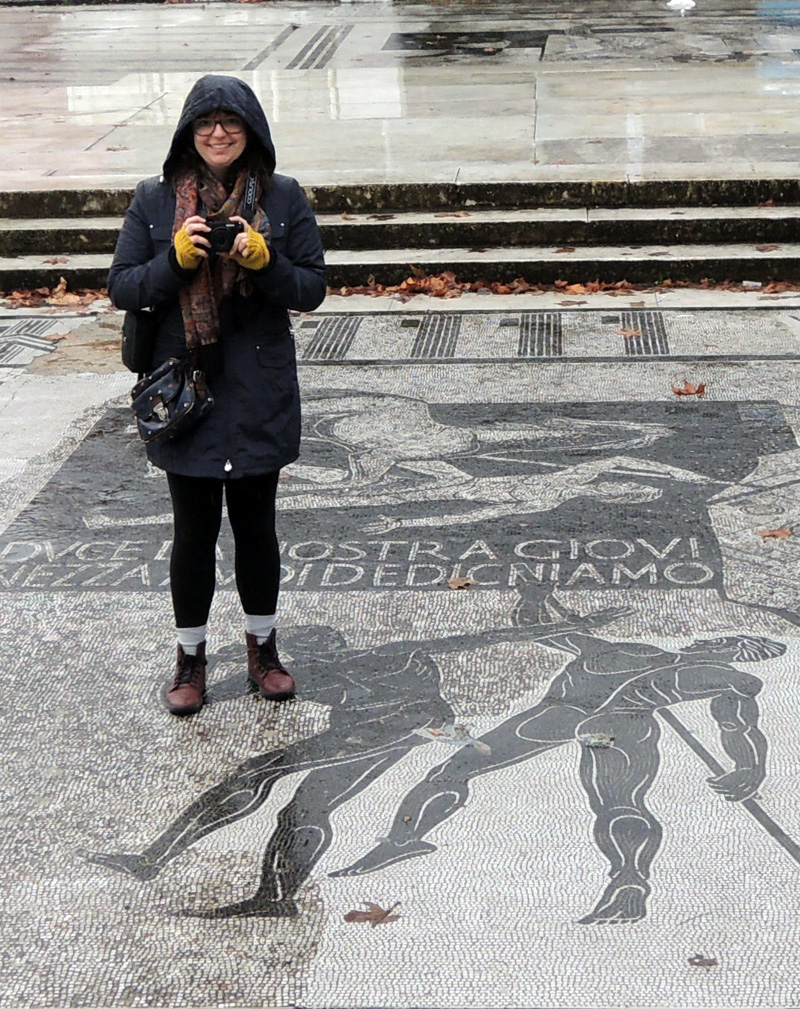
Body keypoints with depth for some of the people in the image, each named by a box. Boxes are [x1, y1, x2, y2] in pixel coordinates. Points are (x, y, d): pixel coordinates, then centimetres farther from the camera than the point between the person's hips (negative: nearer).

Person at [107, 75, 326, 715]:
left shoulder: (283, 199, 0)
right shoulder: (155, 200, 0)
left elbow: (312, 289, -1)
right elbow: (122, 288, -1)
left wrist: (262, 260, -19)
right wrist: (176, 259, -18)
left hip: (259, 394, 0)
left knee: (256, 525, 12)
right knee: (194, 530, 8)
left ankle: (263, 646, 29)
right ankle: (191, 657, 23)